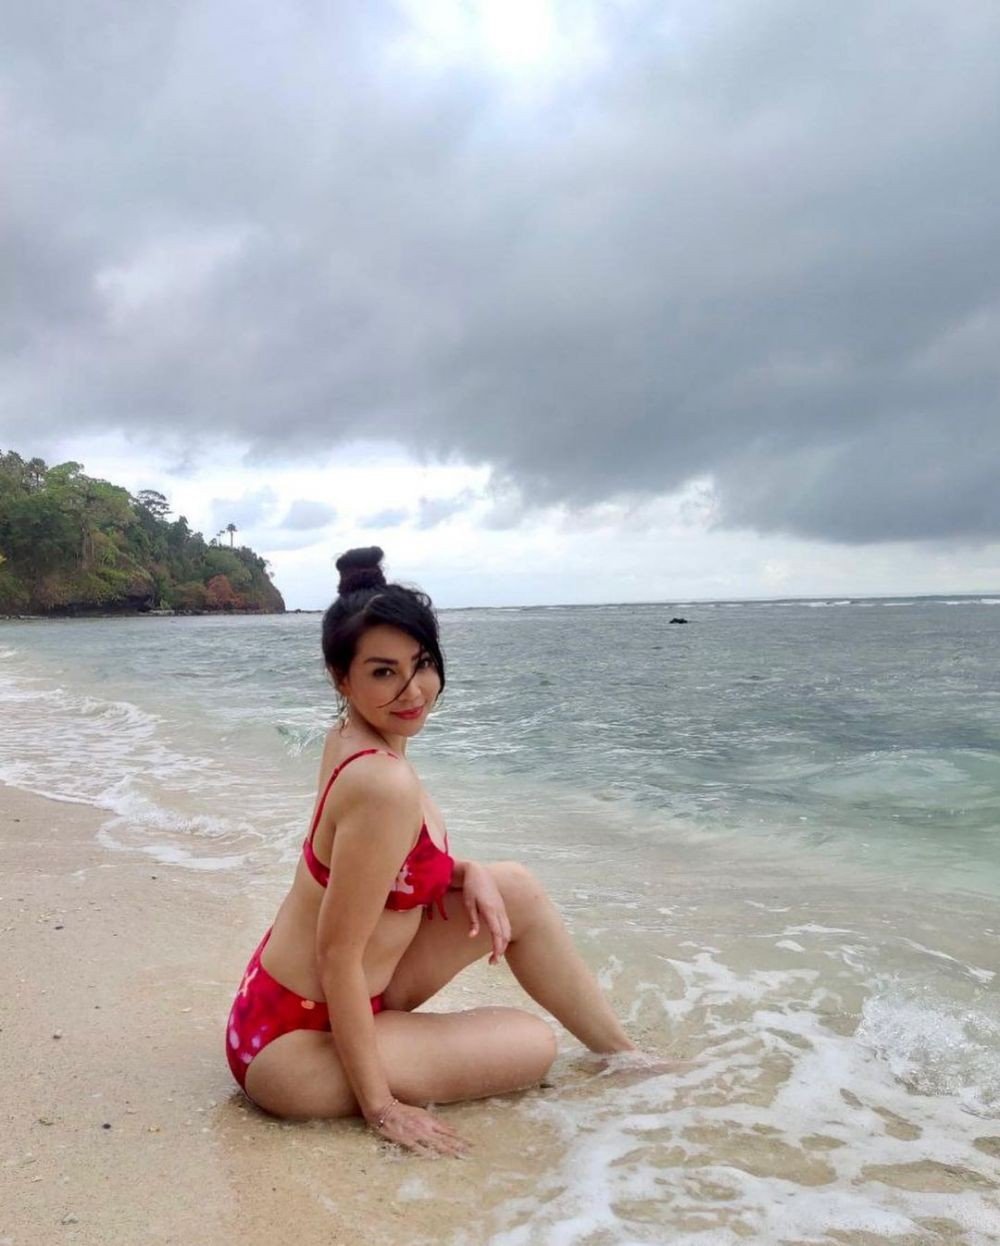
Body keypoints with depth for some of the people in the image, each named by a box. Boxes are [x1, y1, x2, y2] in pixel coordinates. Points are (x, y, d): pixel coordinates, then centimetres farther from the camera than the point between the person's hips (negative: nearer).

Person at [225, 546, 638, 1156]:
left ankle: (624, 1054, 21)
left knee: (515, 888, 6)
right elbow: (337, 954, -26)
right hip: (296, 1041, -9)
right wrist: (381, 1107, -18)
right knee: (534, 1043, -1)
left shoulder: (350, 739, -2)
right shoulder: (383, 782, -30)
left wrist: (470, 874, -5)